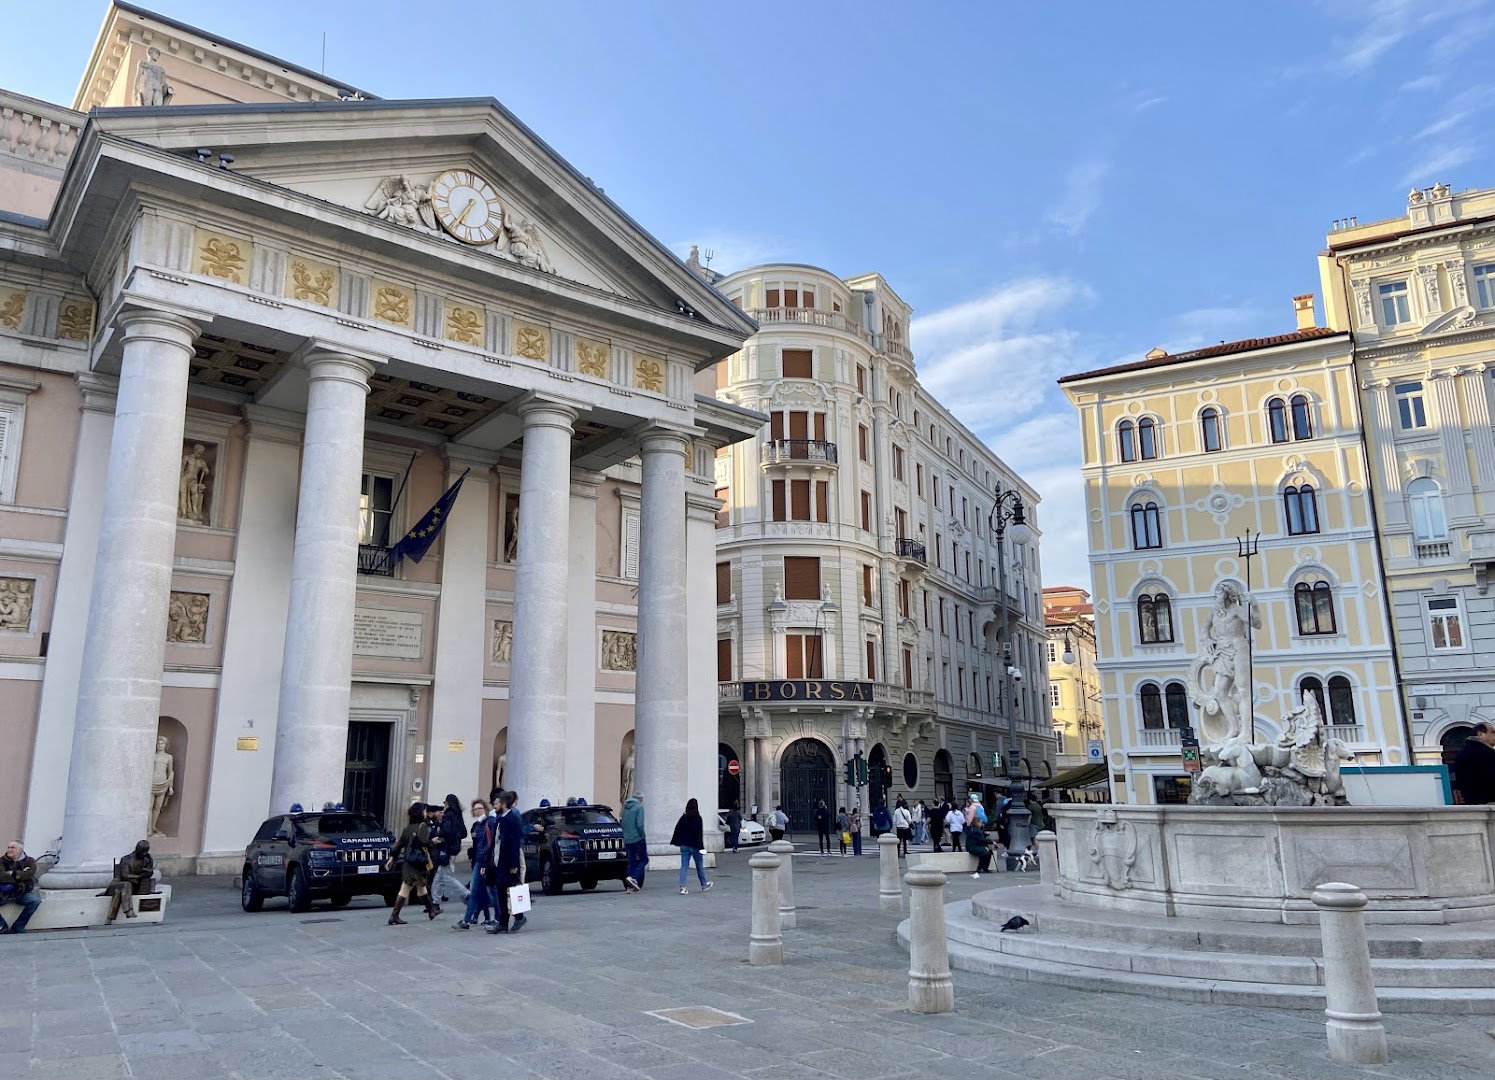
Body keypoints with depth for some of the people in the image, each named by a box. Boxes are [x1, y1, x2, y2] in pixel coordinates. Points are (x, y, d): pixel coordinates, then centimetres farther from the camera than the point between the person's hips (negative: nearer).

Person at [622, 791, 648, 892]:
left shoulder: (625, 807, 12)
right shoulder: (639, 807, -9)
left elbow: (622, 824, 16)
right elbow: (639, 824, -18)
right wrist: (643, 836, -7)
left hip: (628, 840, 7)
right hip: (637, 839, -7)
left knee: (631, 861, 11)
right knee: (644, 859, 3)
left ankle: (630, 886, 8)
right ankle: (633, 878, -16)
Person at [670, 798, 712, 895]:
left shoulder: (683, 817, 2)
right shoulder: (697, 818, -12)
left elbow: (677, 830, 6)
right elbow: (699, 833, -16)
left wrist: (676, 842, 13)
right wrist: (700, 845, -15)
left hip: (684, 845, 4)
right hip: (694, 846, -4)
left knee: (684, 866, 4)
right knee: (699, 865, 12)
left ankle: (682, 887, -6)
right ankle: (704, 885, 25)